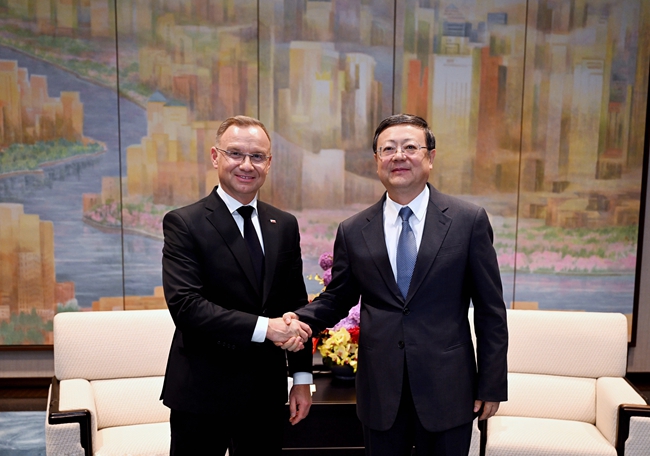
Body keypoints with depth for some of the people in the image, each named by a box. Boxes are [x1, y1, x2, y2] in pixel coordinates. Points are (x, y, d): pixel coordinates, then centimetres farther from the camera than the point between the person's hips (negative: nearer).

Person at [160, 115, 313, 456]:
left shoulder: (285, 225, 7)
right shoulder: (184, 223, -8)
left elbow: (296, 306, 10)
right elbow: (185, 305, -19)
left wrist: (302, 377, 7)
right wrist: (263, 327, -24)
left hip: (266, 393, 4)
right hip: (202, 394, -4)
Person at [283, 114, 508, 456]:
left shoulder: (469, 221, -4)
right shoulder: (353, 231, 2)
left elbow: (489, 309, -2)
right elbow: (336, 299, 11)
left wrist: (492, 385, -2)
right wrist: (301, 319, -10)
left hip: (447, 392, -1)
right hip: (380, 393, 2)